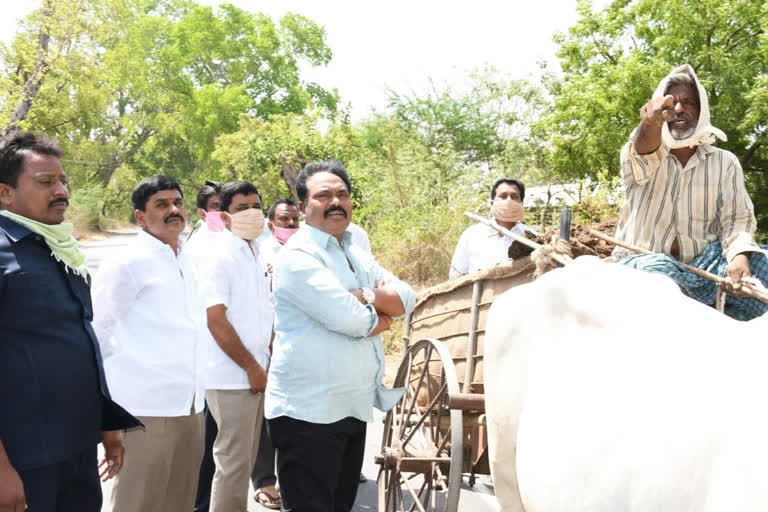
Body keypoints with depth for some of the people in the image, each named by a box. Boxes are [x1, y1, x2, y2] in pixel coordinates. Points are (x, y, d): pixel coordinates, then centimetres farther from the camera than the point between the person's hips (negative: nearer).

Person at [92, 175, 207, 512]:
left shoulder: (185, 261, 14)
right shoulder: (126, 263, -9)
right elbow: (96, 330, -9)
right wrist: (125, 374, -7)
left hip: (191, 404, 7)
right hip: (149, 407, -7)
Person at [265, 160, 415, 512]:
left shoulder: (357, 257, 16)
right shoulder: (299, 255, -12)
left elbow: (405, 298, 4)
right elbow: (347, 319, -22)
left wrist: (365, 297, -15)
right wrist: (381, 318, -2)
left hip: (353, 408, 9)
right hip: (309, 411, -8)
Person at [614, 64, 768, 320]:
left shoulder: (725, 162, 9)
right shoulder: (634, 155, 2)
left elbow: (736, 217, -1)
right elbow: (642, 156, -24)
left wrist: (739, 255, -26)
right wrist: (650, 123, -50)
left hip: (702, 261, 2)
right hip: (643, 259, -2)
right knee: (657, 269, -38)